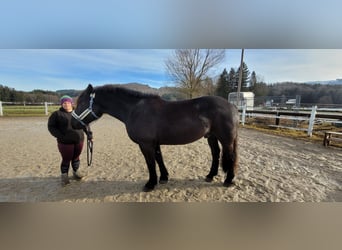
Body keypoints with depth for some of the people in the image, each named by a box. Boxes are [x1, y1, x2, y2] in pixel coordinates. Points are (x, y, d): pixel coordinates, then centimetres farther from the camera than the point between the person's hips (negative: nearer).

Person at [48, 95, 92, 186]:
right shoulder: (57, 114, -3)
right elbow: (51, 126, -5)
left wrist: (89, 133, 2)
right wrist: (60, 136, -16)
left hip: (79, 140, 4)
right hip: (65, 142, -3)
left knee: (76, 157, 17)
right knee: (66, 159, 5)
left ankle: (76, 173, 36)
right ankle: (64, 177, 27)